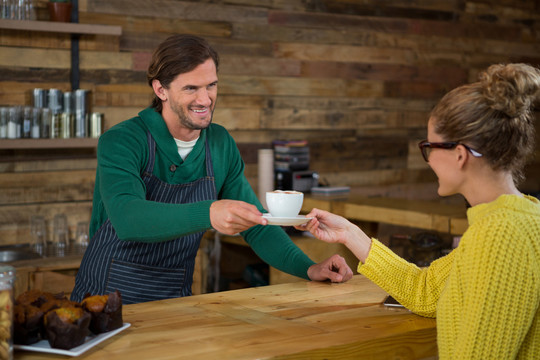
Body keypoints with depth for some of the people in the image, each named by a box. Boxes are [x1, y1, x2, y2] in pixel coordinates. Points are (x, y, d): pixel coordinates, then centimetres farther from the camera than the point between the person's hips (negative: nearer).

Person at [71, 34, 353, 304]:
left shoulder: (221, 144, 4)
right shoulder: (121, 142, -14)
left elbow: (256, 224, 8)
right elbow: (127, 218, -31)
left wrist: (308, 268, -7)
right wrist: (207, 214, -46)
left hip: (175, 301, 5)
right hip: (107, 298, -4)